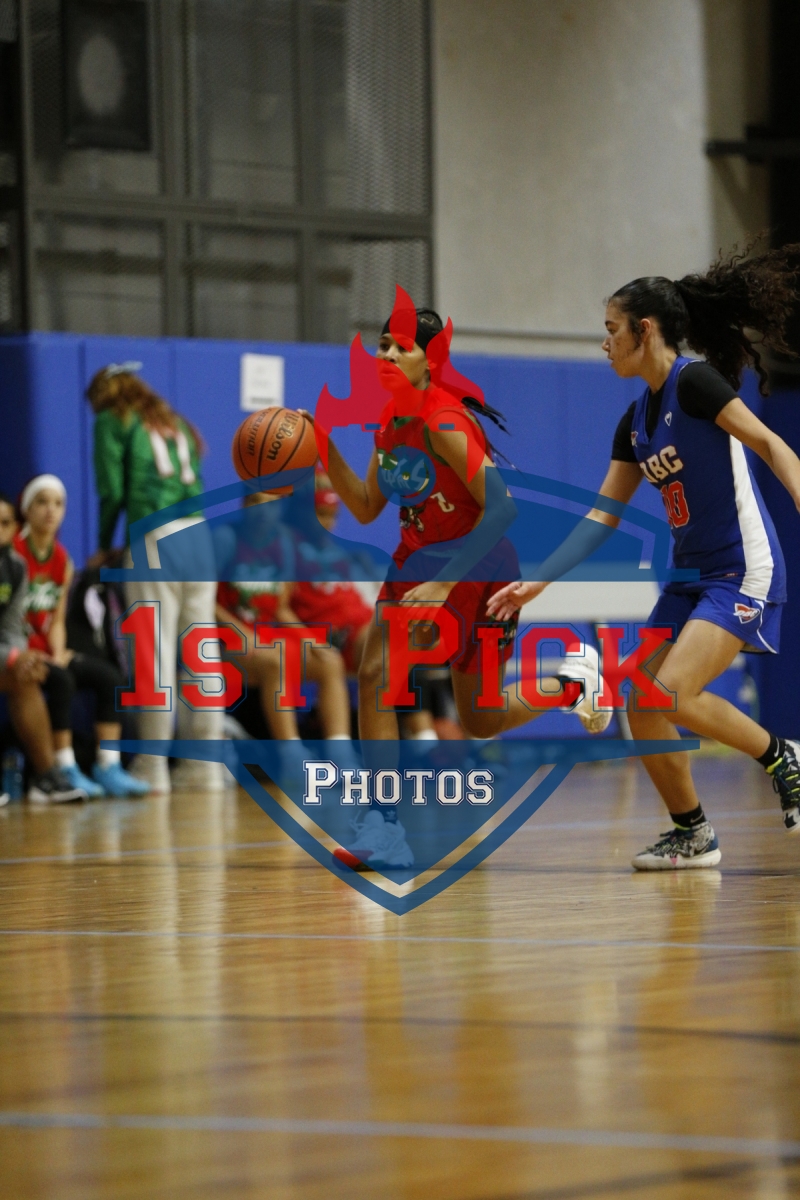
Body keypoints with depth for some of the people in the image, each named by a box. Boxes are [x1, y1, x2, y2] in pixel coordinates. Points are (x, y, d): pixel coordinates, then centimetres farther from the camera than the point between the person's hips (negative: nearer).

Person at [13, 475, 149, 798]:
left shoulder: (62, 560, 11)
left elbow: (56, 622, 12)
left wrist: (59, 655, -6)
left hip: (46, 649, 8)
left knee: (110, 678, -9)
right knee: (61, 680, -33)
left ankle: (108, 768, -10)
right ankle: (65, 770, -27)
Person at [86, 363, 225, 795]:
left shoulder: (113, 420, 9)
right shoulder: (175, 424, 26)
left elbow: (112, 491, 1)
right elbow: (194, 485, 19)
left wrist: (104, 548, 12)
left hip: (154, 537, -6)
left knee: (156, 652, -6)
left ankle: (152, 767, -6)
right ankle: (205, 764, 4)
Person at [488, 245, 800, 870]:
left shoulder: (695, 381, -12)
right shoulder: (636, 421, 13)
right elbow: (602, 515, 16)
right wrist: (536, 583, 11)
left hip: (745, 573, -9)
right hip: (690, 577, 9)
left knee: (670, 692, -22)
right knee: (641, 707, 2)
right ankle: (692, 835, 15)